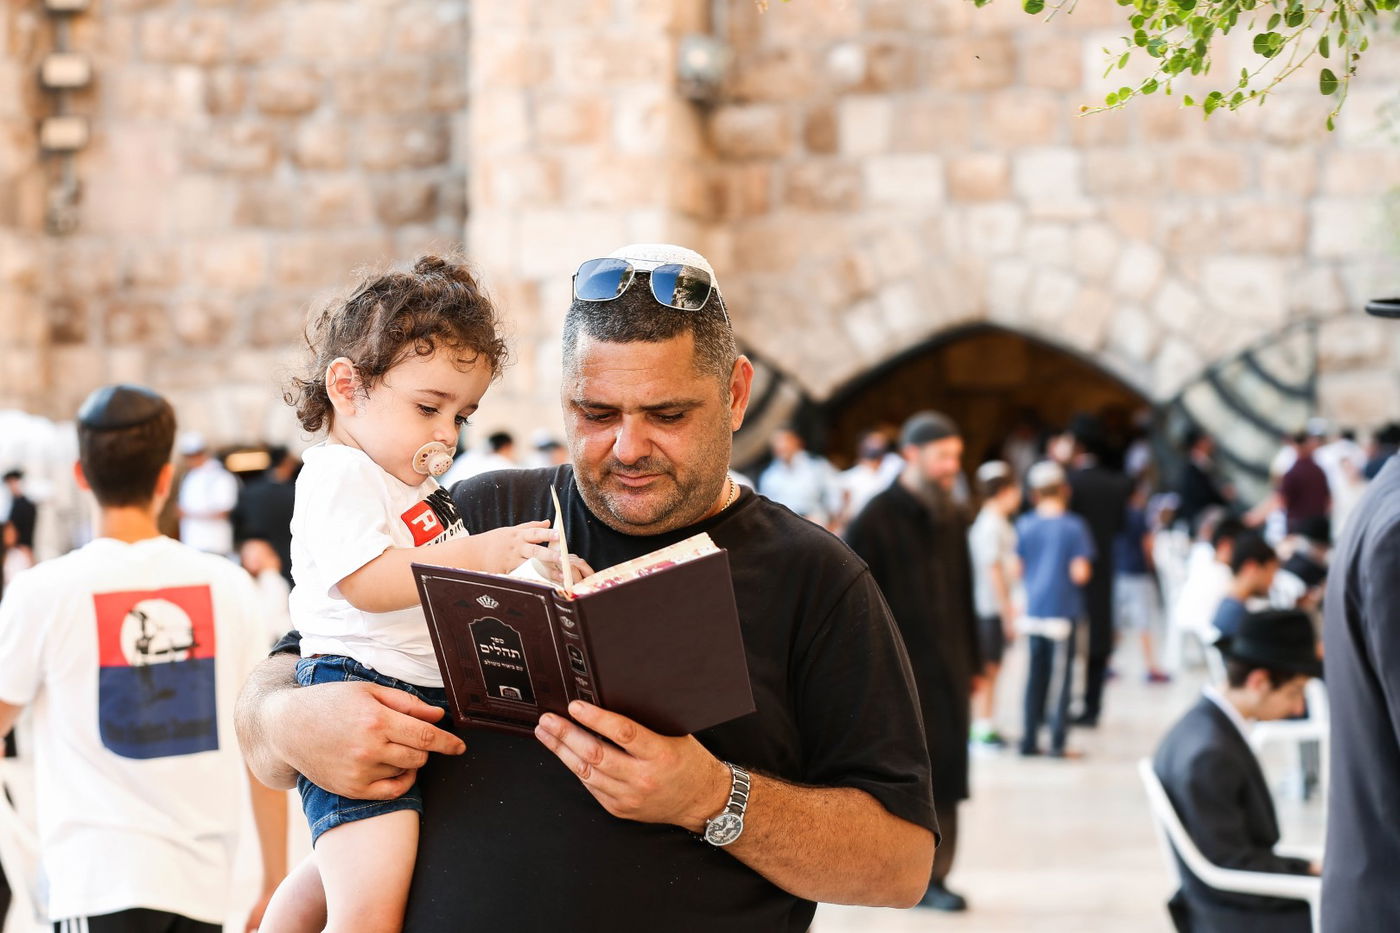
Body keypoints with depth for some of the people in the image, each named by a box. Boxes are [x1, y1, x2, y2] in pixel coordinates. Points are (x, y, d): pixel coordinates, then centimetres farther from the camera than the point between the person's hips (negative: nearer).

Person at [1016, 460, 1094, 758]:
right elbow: (1080, 573, -15)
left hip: (1034, 609, 4)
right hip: (1063, 609, -4)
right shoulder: (1074, 526, -10)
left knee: (1036, 674, 13)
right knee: (1061, 675, 1)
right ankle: (1057, 742, 0)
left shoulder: (1025, 525, 2)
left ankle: (1029, 739, 16)